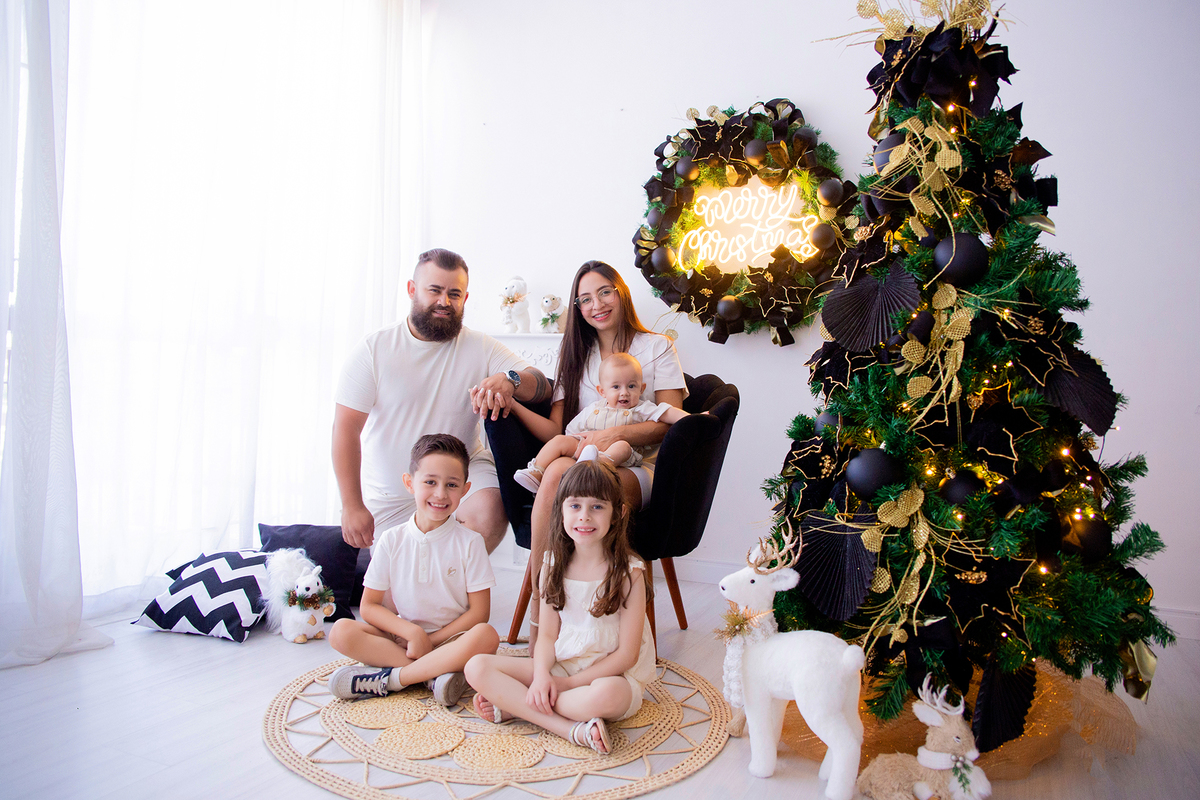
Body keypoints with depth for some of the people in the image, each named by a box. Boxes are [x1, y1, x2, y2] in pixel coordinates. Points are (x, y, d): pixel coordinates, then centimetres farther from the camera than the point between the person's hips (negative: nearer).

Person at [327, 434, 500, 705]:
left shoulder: (470, 542, -5)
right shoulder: (392, 540, 0)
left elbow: (479, 612, -6)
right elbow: (369, 606, -1)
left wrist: (430, 640, -13)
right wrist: (412, 632, -16)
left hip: (451, 639, -2)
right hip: (400, 637, 2)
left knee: (486, 636, -33)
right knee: (341, 632, -20)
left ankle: (389, 678, -24)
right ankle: (435, 673, -24)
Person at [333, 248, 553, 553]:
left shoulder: (481, 348, -3)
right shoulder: (373, 350, -6)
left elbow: (542, 387, -13)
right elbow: (346, 429, -9)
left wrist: (509, 379, -37)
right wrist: (352, 506, -14)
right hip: (390, 499, 1)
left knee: (489, 512, -29)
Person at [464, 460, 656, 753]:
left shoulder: (629, 572, -12)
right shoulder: (554, 565, 3)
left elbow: (627, 654, -13)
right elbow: (547, 635, 2)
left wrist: (568, 682, -15)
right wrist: (542, 675, -18)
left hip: (611, 675, -4)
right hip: (558, 667, 4)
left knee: (605, 695, -40)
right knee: (477, 667, -12)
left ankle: (513, 705, -16)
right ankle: (570, 727, -21)